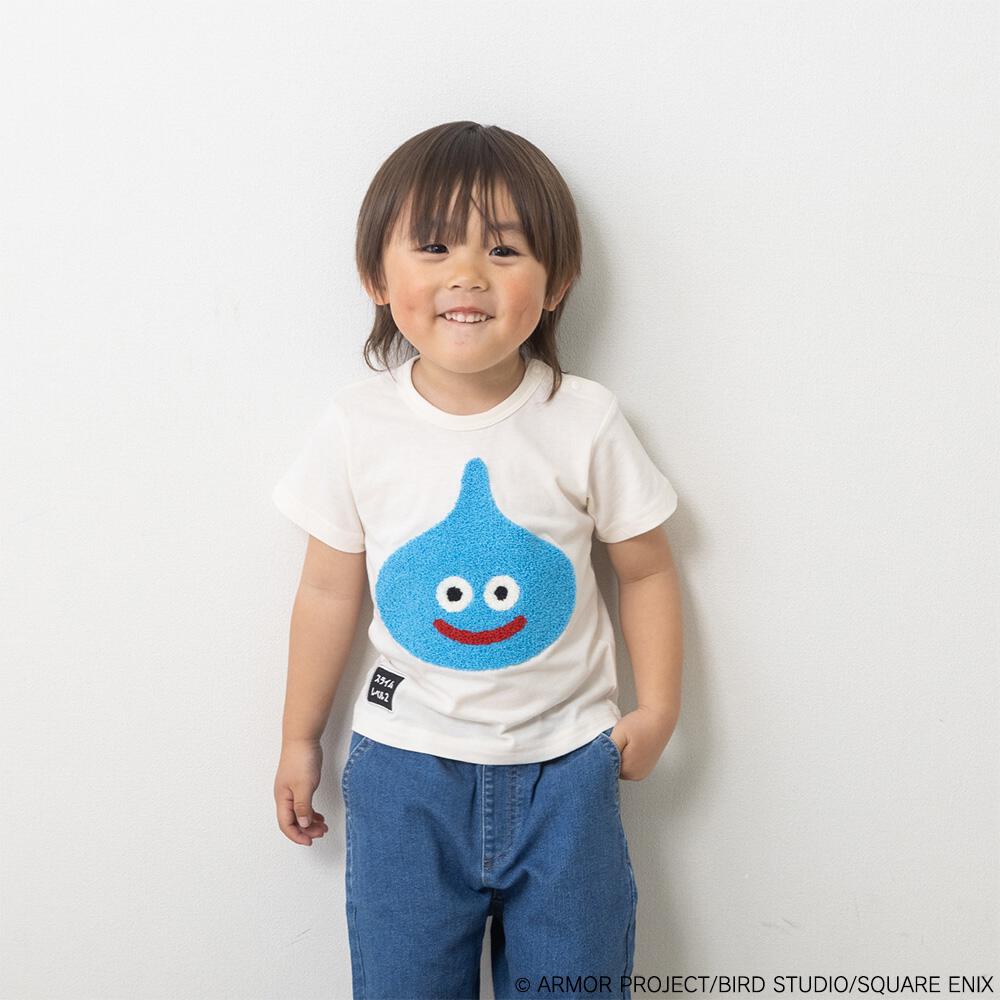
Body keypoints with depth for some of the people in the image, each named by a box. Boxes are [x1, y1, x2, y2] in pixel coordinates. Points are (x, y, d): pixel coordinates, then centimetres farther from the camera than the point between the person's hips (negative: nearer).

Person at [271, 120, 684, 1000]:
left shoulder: (585, 421, -10)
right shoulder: (357, 425, -7)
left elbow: (646, 569, 2)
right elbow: (330, 590, 1)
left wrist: (658, 706, -2)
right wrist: (300, 739, 8)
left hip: (564, 766, 0)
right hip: (404, 765, 1)